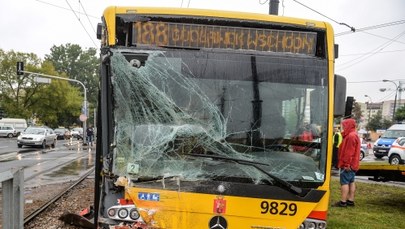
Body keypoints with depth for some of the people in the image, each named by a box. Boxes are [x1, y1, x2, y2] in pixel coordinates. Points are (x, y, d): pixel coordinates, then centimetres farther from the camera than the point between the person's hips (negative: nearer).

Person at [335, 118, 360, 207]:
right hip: (352, 165, 11)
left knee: (344, 182, -8)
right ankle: (351, 200, 18)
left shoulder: (351, 136, -18)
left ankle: (343, 202, -6)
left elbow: (349, 152, -23)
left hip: (348, 165, -11)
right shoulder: (353, 135, 17)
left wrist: (346, 164, -23)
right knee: (351, 182, 12)